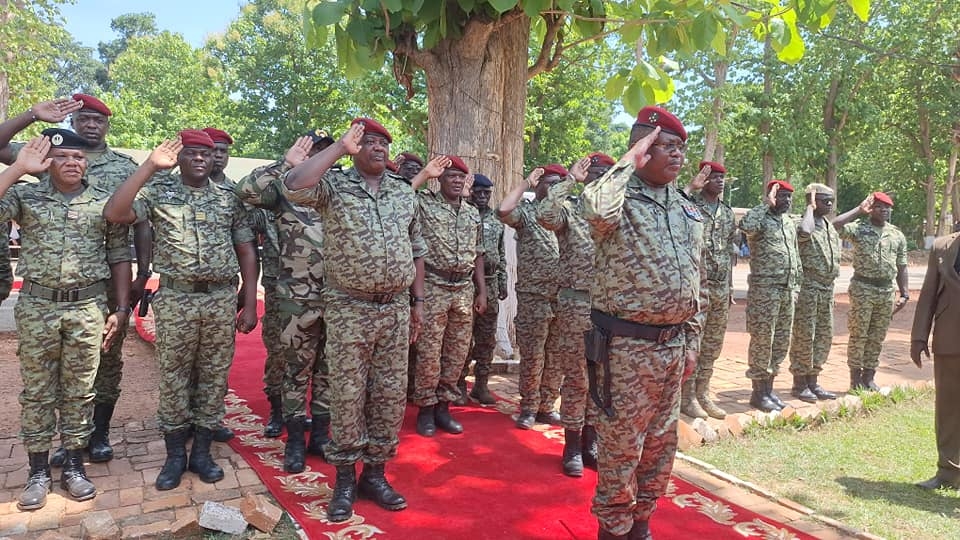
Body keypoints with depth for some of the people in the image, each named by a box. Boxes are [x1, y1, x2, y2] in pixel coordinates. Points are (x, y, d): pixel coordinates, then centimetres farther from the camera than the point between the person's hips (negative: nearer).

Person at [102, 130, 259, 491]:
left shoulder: (229, 198, 7)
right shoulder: (159, 192, 2)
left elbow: (246, 251, 8)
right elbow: (114, 213, -16)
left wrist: (250, 304, 2)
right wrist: (149, 166, -17)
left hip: (222, 300, 2)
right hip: (176, 300, -1)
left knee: (214, 378, 9)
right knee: (173, 380, 7)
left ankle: (202, 452, 23)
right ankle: (175, 456, 22)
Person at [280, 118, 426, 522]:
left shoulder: (404, 192, 10)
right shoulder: (334, 185, -3)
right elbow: (292, 186, -25)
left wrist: (418, 301, 10)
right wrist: (340, 147, -18)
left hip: (396, 308, 4)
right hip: (349, 309, -4)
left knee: (390, 394, 8)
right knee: (348, 394, 3)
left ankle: (374, 473, 24)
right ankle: (345, 480, 19)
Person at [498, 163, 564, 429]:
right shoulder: (526, 210, 0)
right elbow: (503, 211, -24)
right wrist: (526, 183, -13)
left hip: (563, 298, 5)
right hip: (533, 298, -5)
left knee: (557, 357, 11)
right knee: (533, 357, 1)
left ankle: (546, 406, 23)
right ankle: (529, 408, 16)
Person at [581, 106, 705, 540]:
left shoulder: (689, 211, 12)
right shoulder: (620, 199, -10)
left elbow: (696, 281, 17)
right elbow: (597, 211, -37)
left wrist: (691, 341, 14)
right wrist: (628, 161, -21)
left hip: (672, 345, 7)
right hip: (626, 345, -7)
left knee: (661, 443, 17)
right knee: (621, 446, 4)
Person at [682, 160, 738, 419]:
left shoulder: (728, 212, 14)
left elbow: (730, 252, 18)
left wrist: (729, 286, 16)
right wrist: (691, 187, -23)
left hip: (721, 289, 7)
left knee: (712, 344, 12)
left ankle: (702, 393, 24)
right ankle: (687, 396, 11)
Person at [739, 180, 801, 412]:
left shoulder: (790, 223, 17)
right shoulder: (761, 219, -7)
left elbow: (796, 257, 22)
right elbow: (746, 225, -34)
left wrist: (796, 286, 16)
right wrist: (767, 204, -20)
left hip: (787, 291, 8)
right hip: (764, 290, -8)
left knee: (781, 342, 12)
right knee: (761, 342, -2)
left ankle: (769, 389, 22)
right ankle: (758, 393, 7)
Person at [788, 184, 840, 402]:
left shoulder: (830, 228, 15)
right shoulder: (802, 223, -11)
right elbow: (804, 232, -37)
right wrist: (810, 208, -20)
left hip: (827, 289, 8)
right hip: (807, 288, -8)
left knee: (824, 336, 11)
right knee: (804, 336, -2)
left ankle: (813, 381, 22)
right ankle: (799, 384, 8)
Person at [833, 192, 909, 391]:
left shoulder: (897, 235, 11)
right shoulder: (859, 229, -3)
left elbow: (901, 267, 14)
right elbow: (834, 226, -23)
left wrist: (904, 294, 8)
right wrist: (859, 210, -14)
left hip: (887, 291, 5)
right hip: (862, 289, -4)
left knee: (877, 338, 9)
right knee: (858, 335, 0)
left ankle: (869, 378, 19)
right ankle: (855, 378, 9)